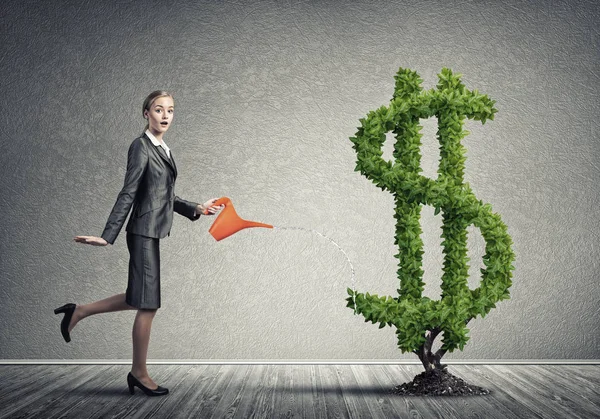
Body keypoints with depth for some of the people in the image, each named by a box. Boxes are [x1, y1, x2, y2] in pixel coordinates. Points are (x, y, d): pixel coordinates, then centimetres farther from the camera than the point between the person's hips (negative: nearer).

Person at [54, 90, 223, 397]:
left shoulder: (163, 150, 15)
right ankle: (139, 373, 13)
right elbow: (128, 194, -16)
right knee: (148, 304, 0)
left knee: (141, 300, 17)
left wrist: (196, 209, 22)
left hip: (153, 233, 9)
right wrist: (107, 236, -19)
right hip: (144, 233, -9)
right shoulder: (141, 146, -11)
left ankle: (79, 312, 27)